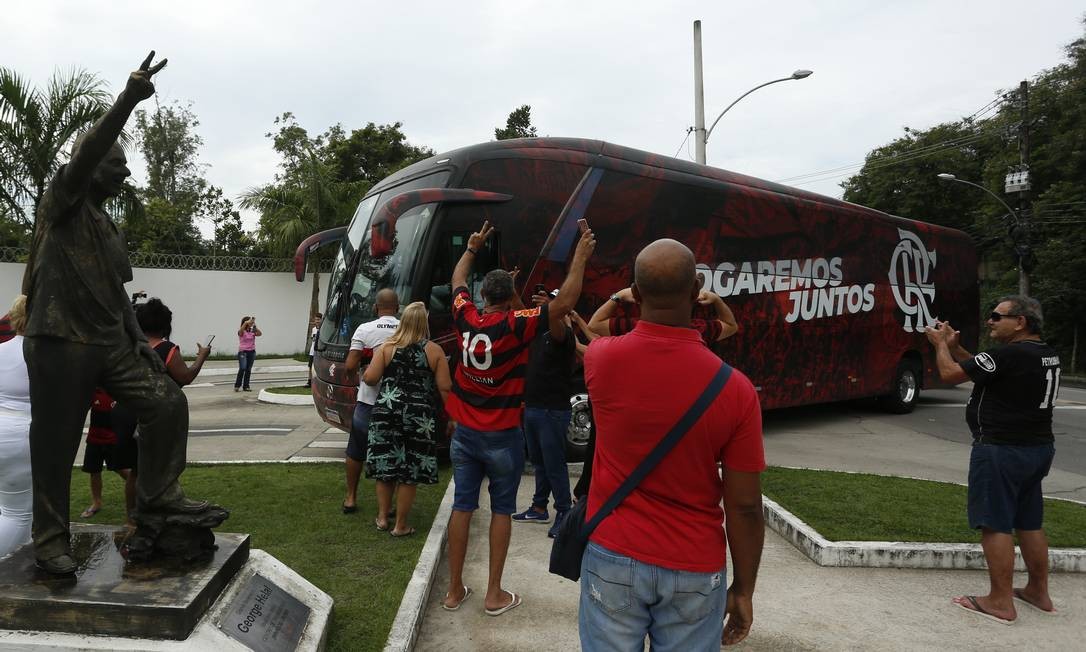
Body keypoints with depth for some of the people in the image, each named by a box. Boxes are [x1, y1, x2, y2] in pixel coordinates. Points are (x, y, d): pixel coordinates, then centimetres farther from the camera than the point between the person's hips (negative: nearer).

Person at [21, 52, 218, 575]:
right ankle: (50, 540, 14)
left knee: (167, 402, -6)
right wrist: (127, 101, -29)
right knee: (55, 446, 0)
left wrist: (138, 339, 13)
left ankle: (158, 499, 3)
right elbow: (84, 155, -20)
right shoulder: (62, 200, -1)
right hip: (58, 342, -7)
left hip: (110, 344, 7)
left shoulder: (107, 227, 20)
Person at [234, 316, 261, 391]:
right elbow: (241, 330, -28)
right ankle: (237, 385, -7)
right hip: (243, 352, -4)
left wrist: (255, 326, -23)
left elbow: (260, 334, -12)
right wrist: (246, 322, -40)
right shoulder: (241, 332, -4)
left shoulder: (252, 331, 6)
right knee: (242, 368, -17)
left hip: (252, 352, 4)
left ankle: (246, 386, 13)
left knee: (248, 370, 6)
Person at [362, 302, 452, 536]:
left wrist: (364, 374, 19)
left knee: (385, 466, 15)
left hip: (386, 412, 2)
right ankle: (400, 526, 14)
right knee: (409, 472, 6)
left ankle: (382, 517, 26)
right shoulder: (434, 350, -2)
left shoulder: (387, 347, 1)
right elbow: (445, 388, -5)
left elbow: (370, 378, -4)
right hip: (420, 417, -2)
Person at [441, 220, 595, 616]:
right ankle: (495, 595, 15)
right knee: (502, 511, 8)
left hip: (464, 431, 4)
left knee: (462, 506, 11)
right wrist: (580, 257, -14)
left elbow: (457, 280, 17)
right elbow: (564, 303, -21)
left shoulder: (465, 319, -3)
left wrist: (472, 248, 31)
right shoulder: (515, 326, -17)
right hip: (502, 436, -4)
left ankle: (455, 590, 20)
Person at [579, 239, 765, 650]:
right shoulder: (735, 389, -16)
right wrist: (743, 591, 3)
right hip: (695, 572, -1)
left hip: (614, 557, 1)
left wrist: (617, 301, 34)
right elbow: (745, 508, -11)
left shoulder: (603, 359, -13)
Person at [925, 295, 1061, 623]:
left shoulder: (1010, 354, -21)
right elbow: (986, 369, 18)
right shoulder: (1046, 355, 10)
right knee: (1029, 523, 19)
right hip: (1037, 449, 10)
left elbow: (951, 374, -16)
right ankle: (1038, 592, 30)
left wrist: (940, 344, 1)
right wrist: (955, 347, 12)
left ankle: (1000, 602, 3)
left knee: (995, 525, -2)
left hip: (1001, 451, -9)